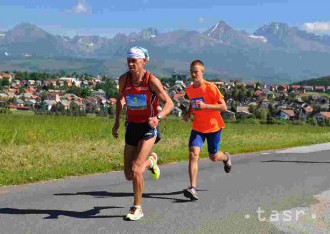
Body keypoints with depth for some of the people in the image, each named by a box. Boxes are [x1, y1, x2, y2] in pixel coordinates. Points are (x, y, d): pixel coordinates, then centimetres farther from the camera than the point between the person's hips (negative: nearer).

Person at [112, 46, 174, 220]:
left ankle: (137, 208, 1)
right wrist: (117, 121, 7)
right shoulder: (124, 79, -2)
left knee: (136, 169, -18)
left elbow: (169, 103, -13)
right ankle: (150, 161, 41)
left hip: (149, 127, -5)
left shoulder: (152, 80, -14)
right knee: (129, 175, 7)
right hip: (132, 126, 5)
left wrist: (158, 117, -32)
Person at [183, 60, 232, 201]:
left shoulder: (211, 87, -16)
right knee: (193, 154, -18)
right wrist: (188, 114, 0)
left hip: (213, 127, -3)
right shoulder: (189, 90, 1)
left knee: (213, 157, 10)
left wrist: (205, 106, -29)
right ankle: (193, 188, -23)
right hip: (197, 127, 3)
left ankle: (226, 157, 49)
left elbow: (223, 107, -17)